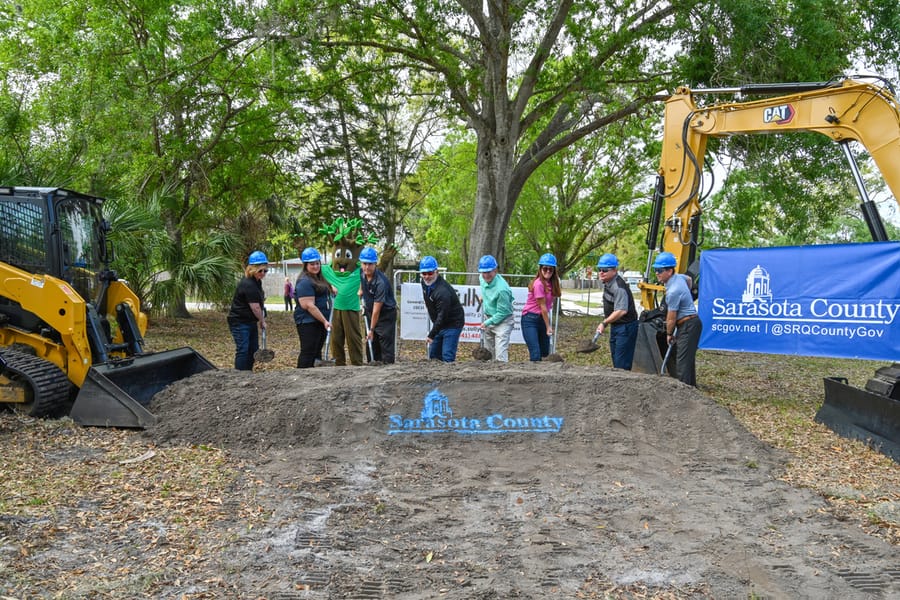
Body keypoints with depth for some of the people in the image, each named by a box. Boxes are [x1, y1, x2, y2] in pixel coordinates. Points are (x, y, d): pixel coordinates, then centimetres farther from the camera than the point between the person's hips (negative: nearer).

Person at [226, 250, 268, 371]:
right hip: (239, 322, -10)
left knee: (253, 349, 13)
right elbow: (255, 307, -21)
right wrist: (262, 321, -6)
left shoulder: (257, 281, 8)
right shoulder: (248, 285, -23)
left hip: (250, 321, 10)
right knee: (243, 350, -11)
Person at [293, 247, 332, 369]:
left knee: (317, 352, 15)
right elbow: (309, 306, -23)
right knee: (308, 352, -6)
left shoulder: (319, 278, 14)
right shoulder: (304, 282, -17)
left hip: (319, 322, 10)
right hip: (308, 323, -10)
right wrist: (324, 321, -22)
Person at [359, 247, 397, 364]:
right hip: (370, 313, 8)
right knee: (371, 345, 11)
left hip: (386, 315, -8)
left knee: (386, 346, -9)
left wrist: (371, 330, -20)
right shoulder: (361, 274, -6)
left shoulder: (381, 282, -29)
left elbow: (376, 310, -24)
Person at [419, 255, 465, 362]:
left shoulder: (442, 291, -30)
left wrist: (431, 335, -24)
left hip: (452, 324, -9)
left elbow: (442, 316, -28)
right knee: (433, 353, 13)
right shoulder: (425, 283, -1)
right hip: (438, 323, 9)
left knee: (447, 357, -12)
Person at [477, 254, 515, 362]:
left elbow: (502, 313, -23)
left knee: (501, 356, -15)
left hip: (502, 320, -8)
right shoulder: (482, 278, -8)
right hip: (488, 318, 8)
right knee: (488, 353, 17)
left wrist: (487, 323, -19)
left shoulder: (501, 289, -30)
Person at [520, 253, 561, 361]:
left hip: (543, 318, 8)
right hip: (530, 319, -8)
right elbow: (542, 307, -16)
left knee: (545, 353, 11)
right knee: (536, 354, -14)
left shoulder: (551, 282, 5)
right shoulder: (539, 284, -19)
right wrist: (548, 327, -12)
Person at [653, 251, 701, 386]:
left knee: (682, 361, -12)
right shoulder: (679, 277, 3)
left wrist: (669, 334, 0)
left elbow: (671, 318, -16)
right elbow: (689, 279, 31)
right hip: (690, 324, 10)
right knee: (688, 358, 16)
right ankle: (691, 387, 24)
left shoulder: (673, 291, -25)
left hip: (688, 326, -10)